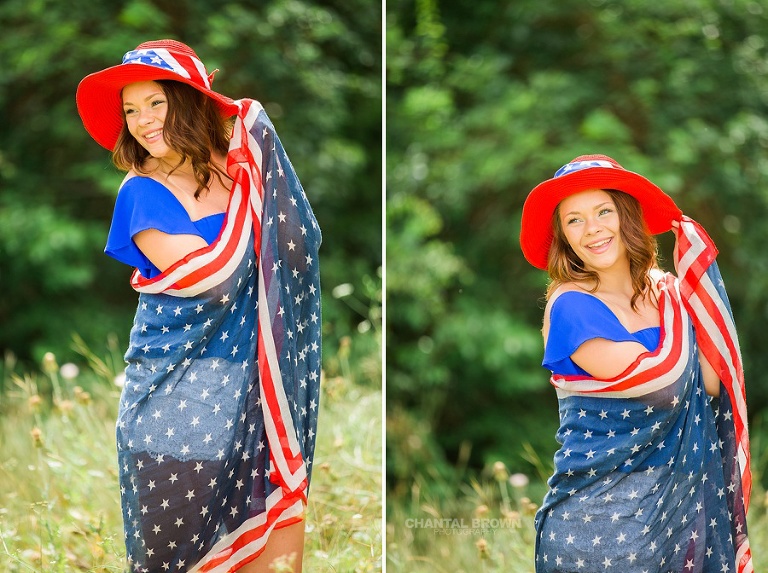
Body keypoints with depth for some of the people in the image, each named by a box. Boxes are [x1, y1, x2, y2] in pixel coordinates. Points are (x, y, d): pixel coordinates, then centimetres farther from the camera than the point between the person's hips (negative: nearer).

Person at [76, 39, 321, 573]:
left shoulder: (228, 164, 4)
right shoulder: (142, 194, -9)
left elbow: (300, 241, -5)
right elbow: (214, 275, -19)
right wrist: (246, 184, -13)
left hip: (247, 383, 4)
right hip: (179, 393, -4)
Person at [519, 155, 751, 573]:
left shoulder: (663, 288, 5)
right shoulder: (570, 307, -14)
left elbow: (711, 384, -5)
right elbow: (664, 383, -21)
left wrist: (691, 278, -6)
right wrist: (675, 303, -6)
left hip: (680, 490, 6)